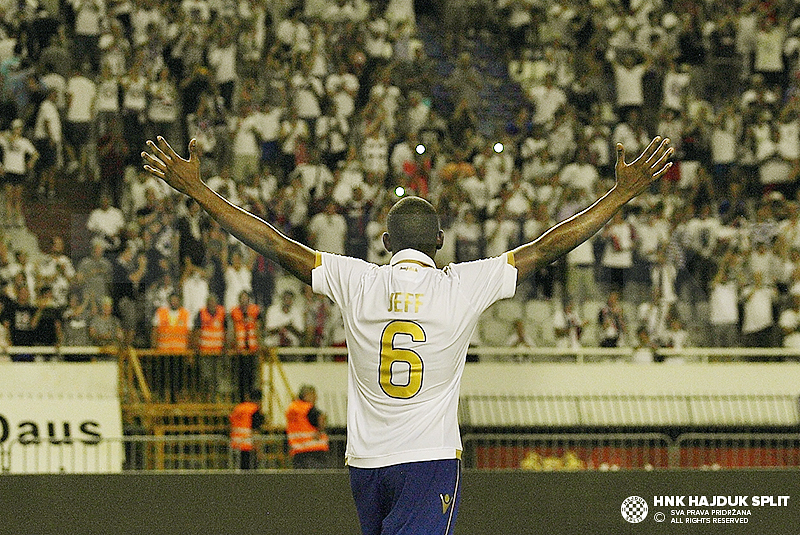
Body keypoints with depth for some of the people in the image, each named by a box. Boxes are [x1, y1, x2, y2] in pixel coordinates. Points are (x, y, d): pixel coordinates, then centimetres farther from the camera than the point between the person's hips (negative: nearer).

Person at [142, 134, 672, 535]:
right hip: (431, 460, -3)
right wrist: (624, 193, 2)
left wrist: (196, 188, 3)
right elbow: (544, 249, -3)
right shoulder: (465, 287, -6)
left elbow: (277, 245, -2)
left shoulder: (357, 283, -2)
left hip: (365, 463, 3)